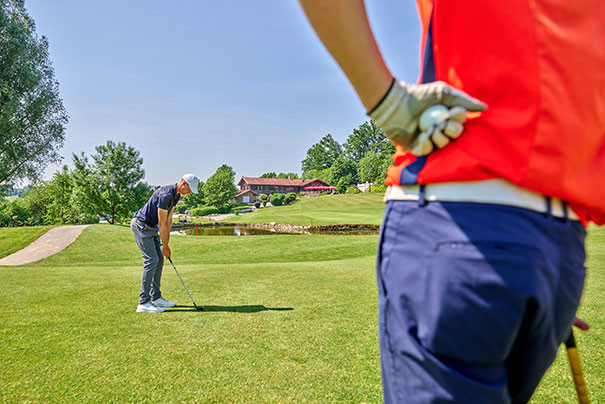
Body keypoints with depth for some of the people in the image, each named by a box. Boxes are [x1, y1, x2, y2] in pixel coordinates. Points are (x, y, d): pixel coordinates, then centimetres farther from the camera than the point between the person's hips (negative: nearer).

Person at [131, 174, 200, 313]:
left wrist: (166, 242, 5)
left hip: (151, 227, 10)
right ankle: (144, 303, -12)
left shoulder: (176, 195, 5)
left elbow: (169, 219, 9)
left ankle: (156, 297, 16)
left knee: (159, 260, 8)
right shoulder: (166, 195, -26)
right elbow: (162, 223, -22)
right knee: (151, 260, -14)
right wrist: (165, 246, -14)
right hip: (140, 225, -10)